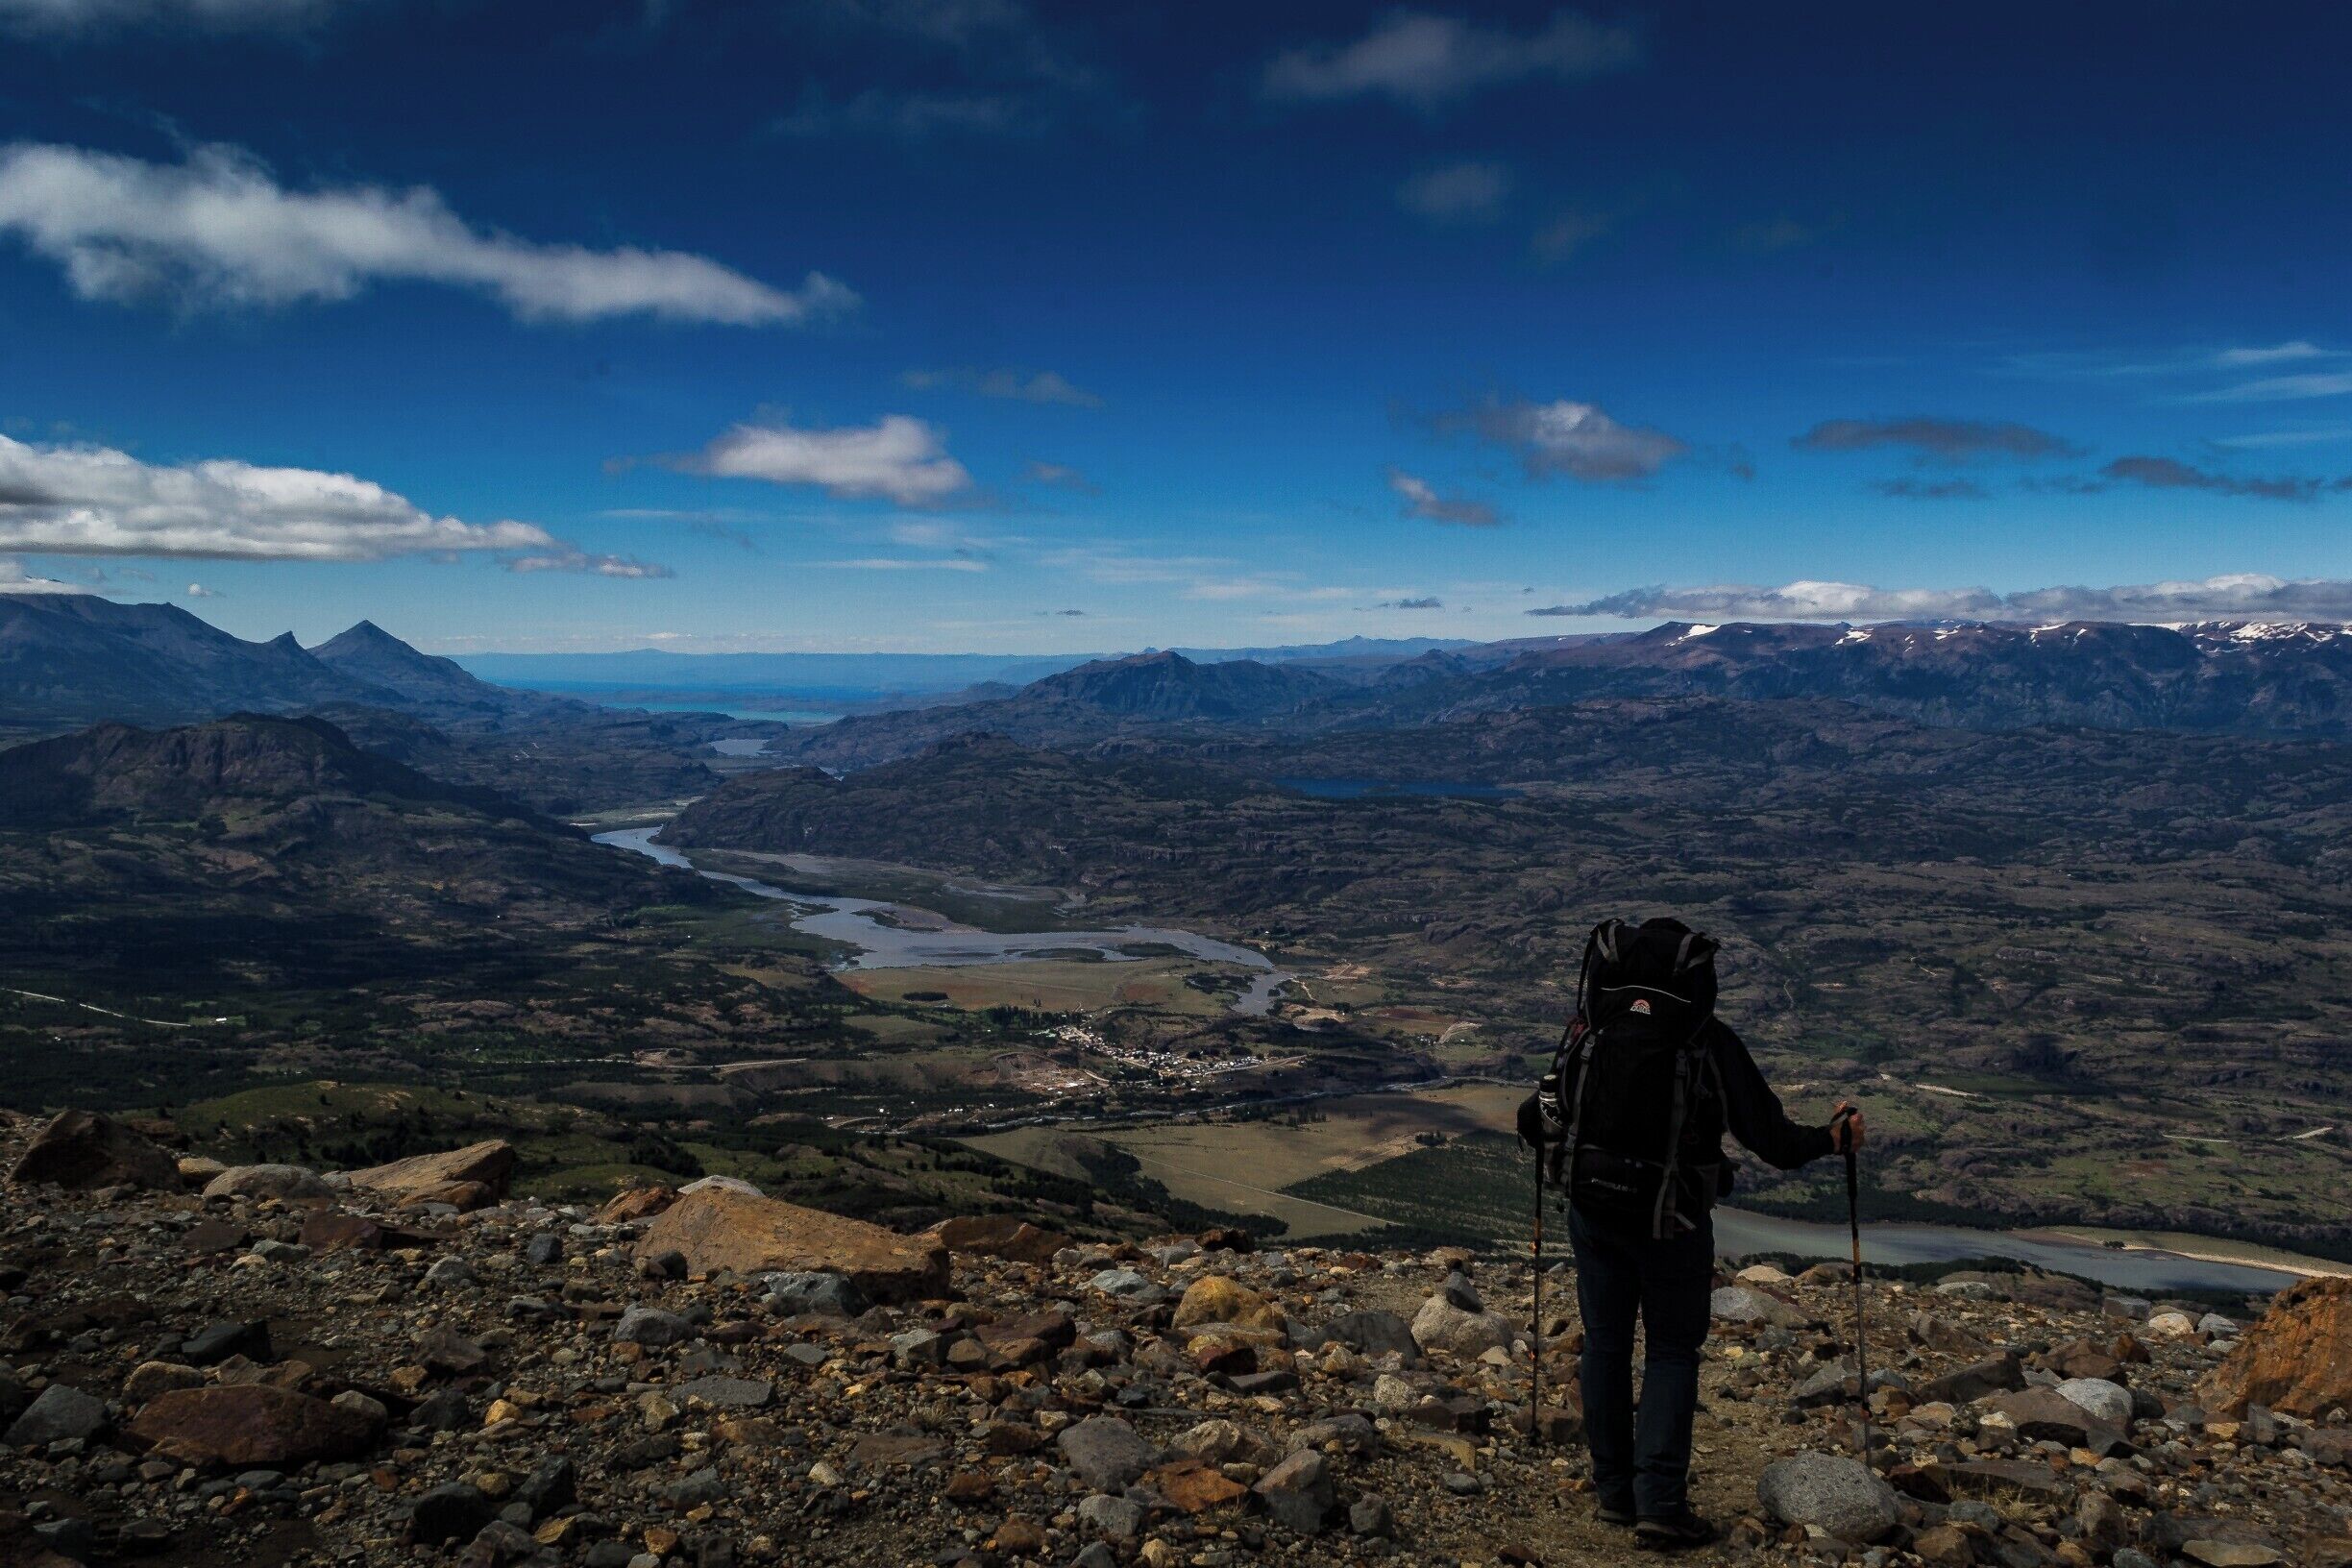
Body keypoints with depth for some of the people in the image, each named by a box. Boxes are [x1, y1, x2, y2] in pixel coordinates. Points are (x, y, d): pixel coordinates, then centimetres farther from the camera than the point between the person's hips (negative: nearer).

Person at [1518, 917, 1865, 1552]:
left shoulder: (1589, 1030, -1)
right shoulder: (1711, 1042, -8)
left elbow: (1535, 1122, 1)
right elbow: (1769, 1137, -6)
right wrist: (1835, 1137, 12)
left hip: (1592, 1210, 3)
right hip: (1671, 1219, -2)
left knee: (1605, 1345, 16)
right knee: (1672, 1353, 11)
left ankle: (1615, 1492, 25)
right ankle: (1659, 1504, 5)